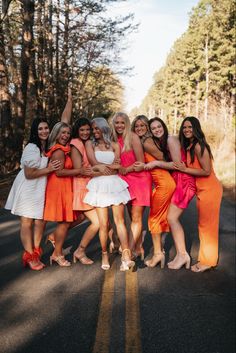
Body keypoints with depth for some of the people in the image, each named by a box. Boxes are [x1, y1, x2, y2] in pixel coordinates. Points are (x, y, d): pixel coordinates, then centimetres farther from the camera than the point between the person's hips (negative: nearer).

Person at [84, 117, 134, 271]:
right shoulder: (90, 144, 12)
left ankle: (126, 255, -12)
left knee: (120, 220, -7)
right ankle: (104, 255, 12)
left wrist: (102, 166, -3)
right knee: (103, 223, -3)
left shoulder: (114, 145, 15)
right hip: (99, 185, -1)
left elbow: (117, 166, 3)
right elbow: (94, 163, -2)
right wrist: (111, 166, 2)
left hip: (115, 184, 1)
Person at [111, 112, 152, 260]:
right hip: (126, 181, 6)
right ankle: (139, 248, 20)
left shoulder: (132, 137, -10)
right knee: (134, 217, 11)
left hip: (139, 179, -6)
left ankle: (130, 250, -2)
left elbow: (141, 162, -13)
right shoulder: (115, 140, 7)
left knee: (136, 218, -4)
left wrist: (125, 170, -9)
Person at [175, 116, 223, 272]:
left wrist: (185, 169, -15)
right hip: (201, 189, 9)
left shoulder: (198, 146, -17)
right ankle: (206, 259, 26)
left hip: (209, 189, -9)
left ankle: (208, 261, 12)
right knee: (204, 225, 15)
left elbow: (206, 171, -19)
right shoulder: (189, 147, 11)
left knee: (207, 225, 0)